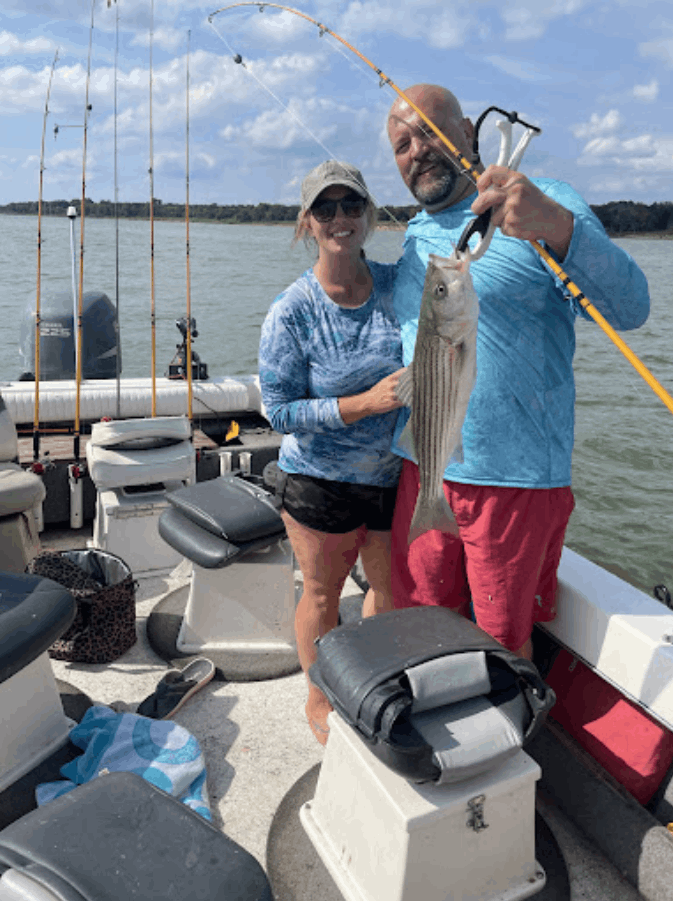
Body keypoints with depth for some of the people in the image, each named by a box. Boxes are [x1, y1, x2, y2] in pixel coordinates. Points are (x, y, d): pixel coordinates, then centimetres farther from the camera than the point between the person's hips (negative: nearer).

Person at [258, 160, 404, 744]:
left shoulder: (398, 285, -3)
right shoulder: (292, 312, -14)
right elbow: (280, 411, -15)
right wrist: (365, 402, -25)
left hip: (395, 474, 4)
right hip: (320, 482, -4)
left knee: (394, 589, 19)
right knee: (322, 594, 13)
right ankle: (320, 700, 39)